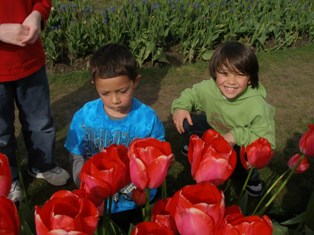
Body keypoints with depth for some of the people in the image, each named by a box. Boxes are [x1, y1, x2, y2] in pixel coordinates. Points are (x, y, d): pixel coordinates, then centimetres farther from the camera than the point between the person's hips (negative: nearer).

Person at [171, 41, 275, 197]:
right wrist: (181, 106, -24)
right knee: (187, 122, -14)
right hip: (215, 130, 4)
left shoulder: (257, 107, -36)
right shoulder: (209, 87, -26)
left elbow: (268, 144, -33)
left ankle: (251, 176, 1)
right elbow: (191, 94, -4)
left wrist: (238, 136, -43)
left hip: (242, 145, -4)